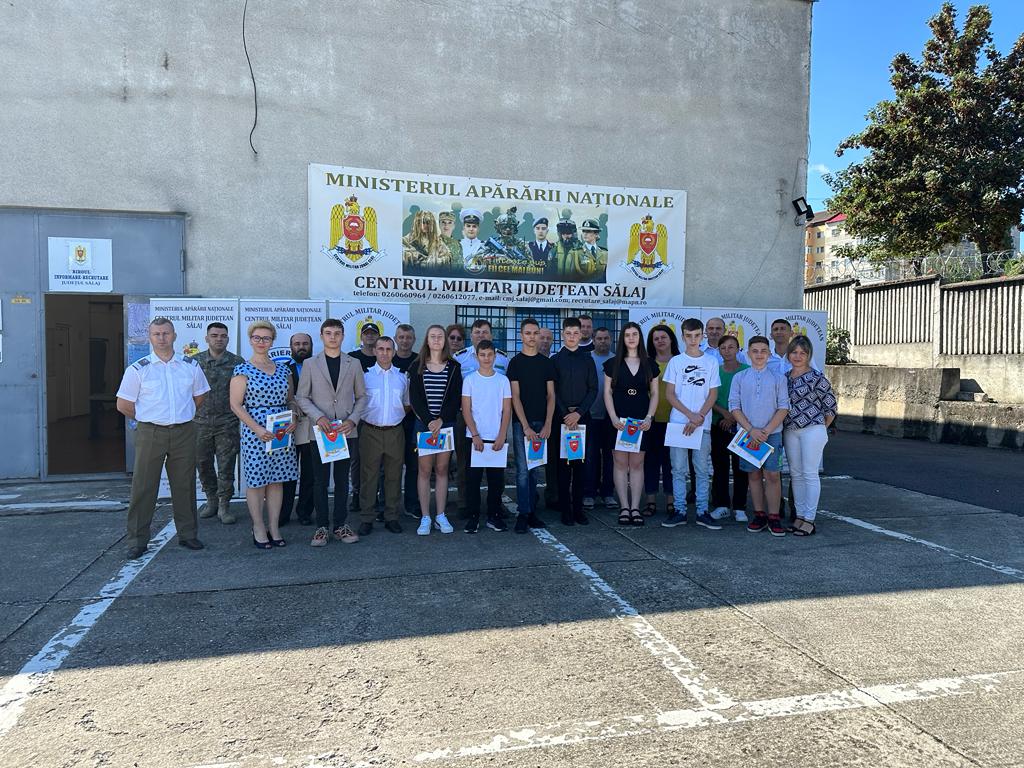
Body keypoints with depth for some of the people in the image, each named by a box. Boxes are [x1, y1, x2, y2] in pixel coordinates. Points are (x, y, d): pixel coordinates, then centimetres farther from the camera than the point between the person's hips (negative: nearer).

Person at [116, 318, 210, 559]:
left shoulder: (191, 366, 6)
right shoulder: (137, 369, 0)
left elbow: (199, 396, 19)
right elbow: (123, 405, 4)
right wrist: (149, 419, 5)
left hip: (184, 433, 2)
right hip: (150, 433, -2)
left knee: (185, 485, 8)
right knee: (144, 487, 1)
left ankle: (188, 534, 20)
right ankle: (137, 540, 10)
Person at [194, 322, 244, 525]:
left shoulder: (237, 362, 1)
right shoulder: (195, 361, 4)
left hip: (227, 423, -2)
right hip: (200, 422, 2)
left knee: (226, 466, 1)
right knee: (203, 463, 11)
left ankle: (224, 505, 12)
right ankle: (211, 499, 29)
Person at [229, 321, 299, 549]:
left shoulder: (283, 370, 11)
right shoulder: (242, 370, -3)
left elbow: (291, 399, 17)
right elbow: (236, 405, -6)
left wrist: (293, 419, -3)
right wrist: (257, 429, -15)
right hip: (255, 432, -4)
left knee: (277, 479, 8)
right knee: (256, 480, 2)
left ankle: (274, 527, 17)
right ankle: (258, 528, 14)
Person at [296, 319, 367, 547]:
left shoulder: (354, 364, 8)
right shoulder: (310, 364, 4)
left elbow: (361, 396, 9)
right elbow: (301, 397, 2)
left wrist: (352, 420, -7)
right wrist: (318, 417, -13)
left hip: (347, 431, 1)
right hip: (320, 431, -1)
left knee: (342, 480, 8)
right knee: (320, 481, 4)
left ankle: (340, 525, 16)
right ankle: (322, 526, 13)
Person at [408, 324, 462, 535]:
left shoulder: (454, 367, 6)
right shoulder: (417, 367, 5)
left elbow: (456, 399, 1)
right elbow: (414, 398, -1)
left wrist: (441, 420, -11)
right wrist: (429, 421, -12)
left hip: (446, 423, 1)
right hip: (423, 423, -1)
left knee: (442, 470, 4)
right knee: (425, 470, 0)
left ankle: (440, 516, 11)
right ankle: (425, 517, 5)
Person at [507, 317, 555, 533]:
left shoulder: (546, 362, 9)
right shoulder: (515, 362, 1)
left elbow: (551, 395, 7)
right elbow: (515, 397, -4)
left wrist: (547, 424, -4)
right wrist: (526, 426, -12)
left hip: (541, 423, 3)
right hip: (522, 423, -3)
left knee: (535, 470, 8)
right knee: (523, 469, -4)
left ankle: (531, 511, 15)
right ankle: (523, 514, 0)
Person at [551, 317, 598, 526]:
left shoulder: (587, 359, 9)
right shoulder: (555, 360, 5)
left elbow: (593, 389, 3)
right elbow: (553, 391, 1)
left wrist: (578, 413, -8)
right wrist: (566, 414, -9)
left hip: (582, 417, 1)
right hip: (561, 417, -1)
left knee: (581, 464, 2)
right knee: (563, 464, -1)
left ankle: (578, 508, 9)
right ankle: (565, 510, 5)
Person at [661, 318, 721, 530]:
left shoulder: (711, 362, 7)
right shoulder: (676, 361, 5)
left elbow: (713, 394, 4)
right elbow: (669, 394, 1)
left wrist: (700, 417, -9)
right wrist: (690, 414, -10)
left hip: (703, 424, 0)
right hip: (677, 422, 0)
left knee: (702, 469, 4)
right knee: (678, 469, 2)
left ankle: (702, 512, 11)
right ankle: (680, 511, 10)